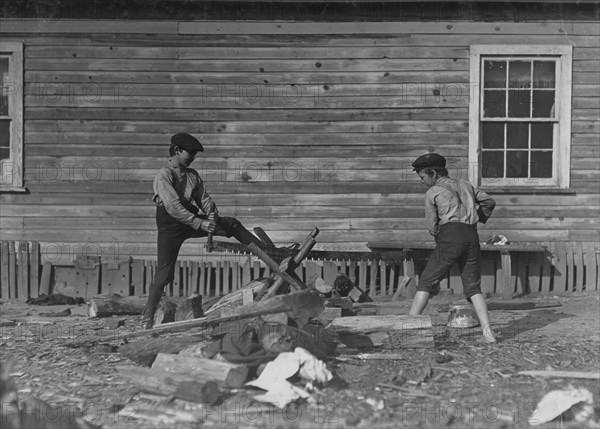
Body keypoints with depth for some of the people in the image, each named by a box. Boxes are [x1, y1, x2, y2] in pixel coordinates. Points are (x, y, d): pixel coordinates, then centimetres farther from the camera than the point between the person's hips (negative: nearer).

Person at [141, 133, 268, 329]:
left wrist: (212, 215, -15)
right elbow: (173, 207, -24)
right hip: (171, 226, -7)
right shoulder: (163, 176, -15)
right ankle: (147, 318, 0)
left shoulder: (192, 175, 8)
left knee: (232, 224, 2)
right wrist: (200, 223, -30)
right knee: (164, 274, -9)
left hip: (193, 219, 7)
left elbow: (204, 198, 6)